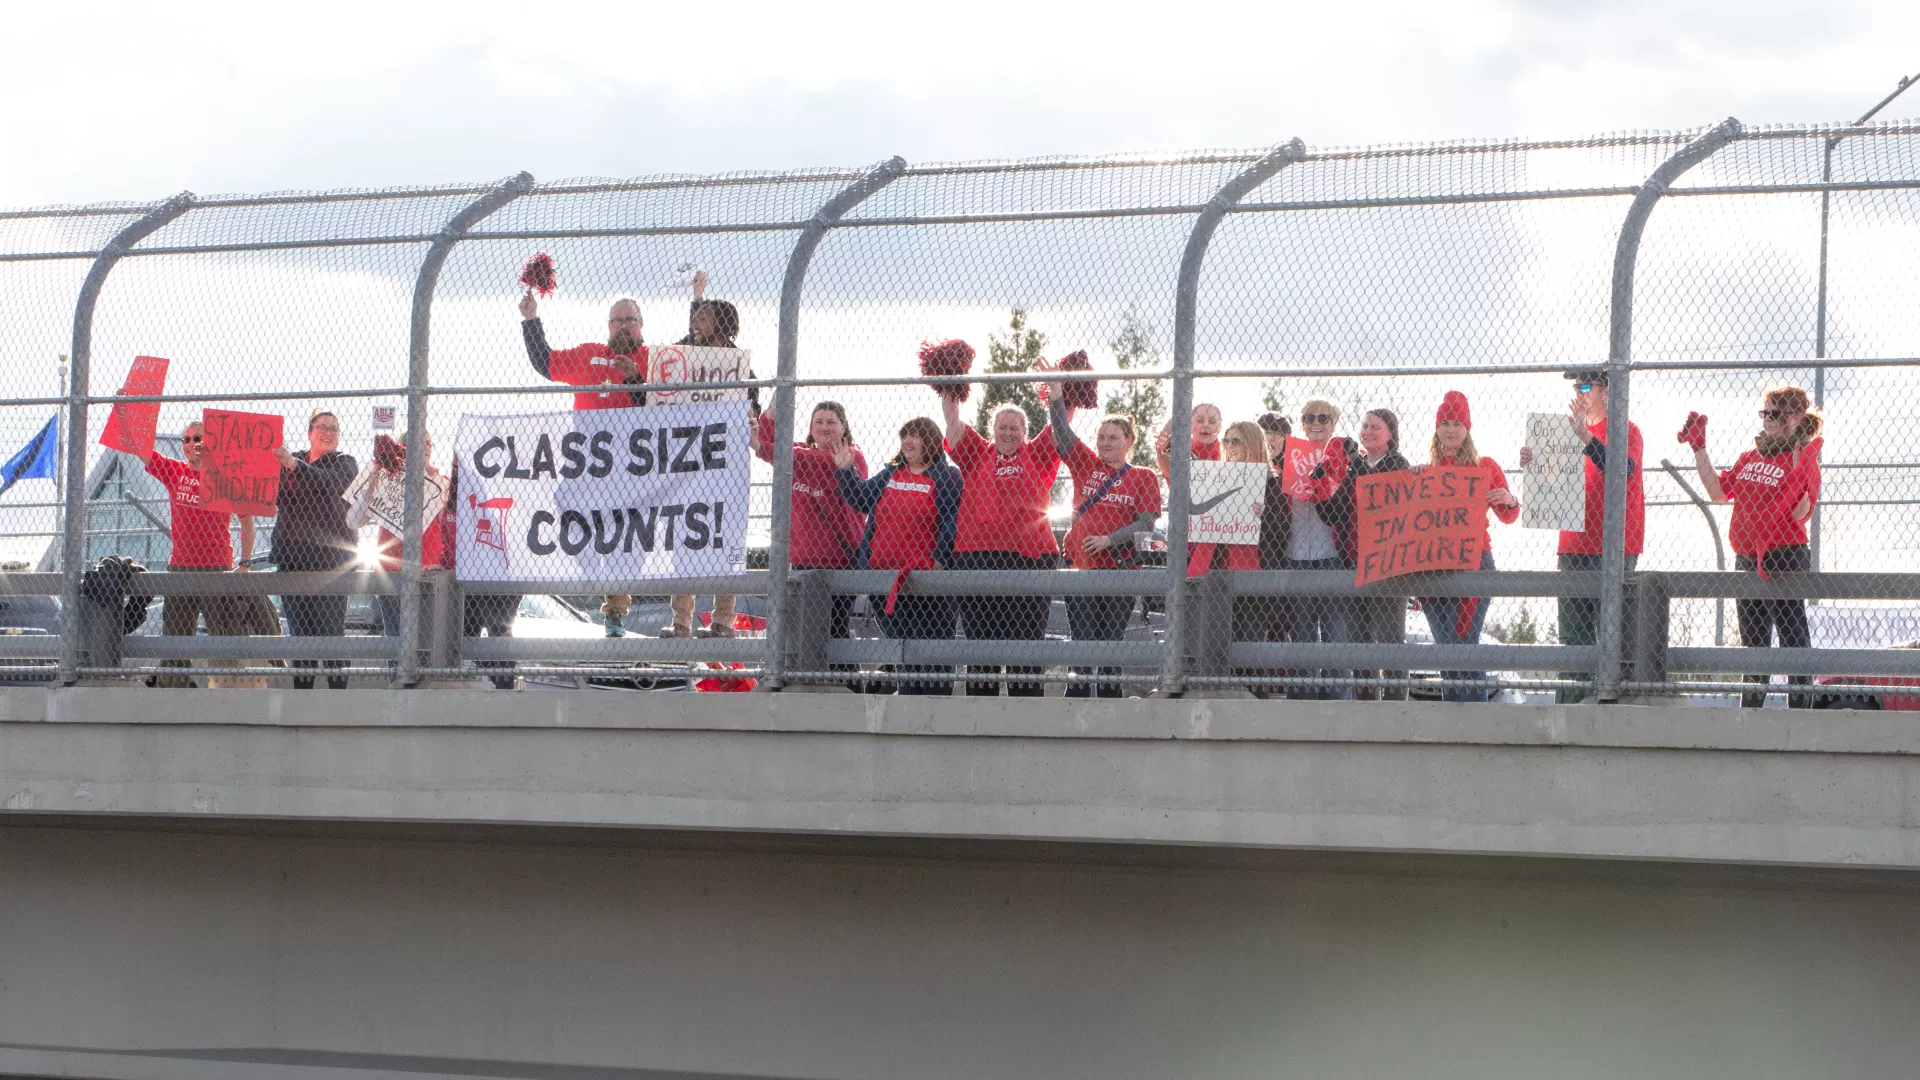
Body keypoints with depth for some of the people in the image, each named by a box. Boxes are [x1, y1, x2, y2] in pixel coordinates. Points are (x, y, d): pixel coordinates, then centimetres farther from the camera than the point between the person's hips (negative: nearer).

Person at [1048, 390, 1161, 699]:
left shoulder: (1143, 477, 3)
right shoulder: (1086, 466, 9)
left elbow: (1146, 524, -4)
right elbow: (1062, 432, 0)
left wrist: (1108, 539, -15)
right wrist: (1055, 392, -12)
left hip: (1120, 568, -1)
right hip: (1079, 565, 1)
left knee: (1111, 642, 4)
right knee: (1082, 642, -3)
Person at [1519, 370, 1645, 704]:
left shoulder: (1624, 430, -4)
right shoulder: (1574, 431, 19)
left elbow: (1623, 470, -23)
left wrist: (1585, 437, -30)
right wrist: (1534, 464, 3)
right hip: (1574, 545, 8)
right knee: (1573, 635, 7)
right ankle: (1569, 705, 10)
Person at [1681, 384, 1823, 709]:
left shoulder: (1803, 459, -7)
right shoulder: (1751, 457, 15)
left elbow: (1800, 514, -16)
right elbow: (1718, 490, 12)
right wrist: (1698, 448, 11)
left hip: (1784, 558, -8)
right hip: (1747, 560, 8)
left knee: (1792, 635, -5)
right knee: (1753, 640, 14)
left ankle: (1800, 704, -3)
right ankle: (1751, 708, 22)